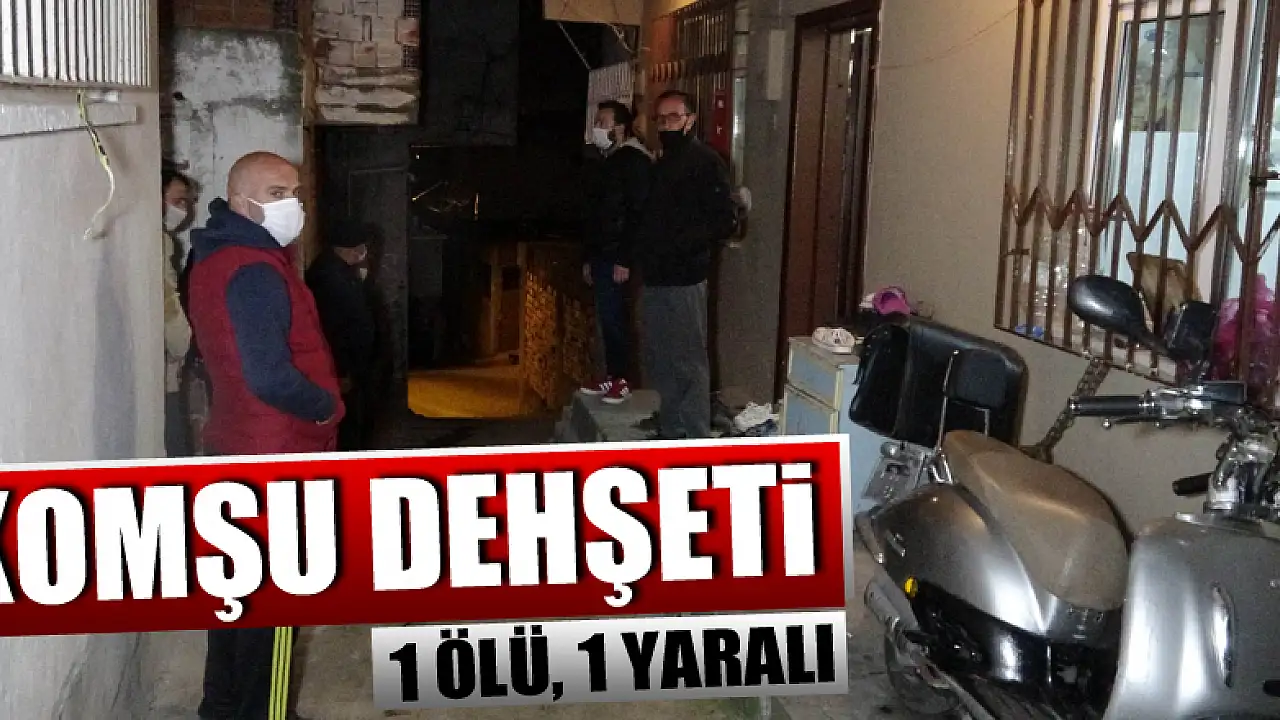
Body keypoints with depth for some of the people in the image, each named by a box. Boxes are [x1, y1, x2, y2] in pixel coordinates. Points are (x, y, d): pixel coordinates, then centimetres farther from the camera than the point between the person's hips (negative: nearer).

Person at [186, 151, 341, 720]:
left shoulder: (214, 258, 8)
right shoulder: (256, 272, -23)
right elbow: (272, 377, -31)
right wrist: (328, 407, -14)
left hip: (235, 446, 10)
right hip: (276, 455, -10)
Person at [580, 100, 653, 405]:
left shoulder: (634, 161, -12)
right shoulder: (609, 161, 18)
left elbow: (638, 213, -19)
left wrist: (624, 259, -23)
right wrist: (589, 257, 21)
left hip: (617, 257, -9)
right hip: (602, 254, 9)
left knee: (614, 316, -7)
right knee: (607, 316, 11)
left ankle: (621, 380, 1)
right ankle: (611, 376, 17)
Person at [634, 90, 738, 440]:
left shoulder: (705, 162, -9)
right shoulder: (662, 164, 18)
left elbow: (725, 220, -17)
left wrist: (682, 247, -22)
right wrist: (643, 248, 12)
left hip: (684, 279, -9)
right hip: (655, 278, 9)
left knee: (689, 362, -5)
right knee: (658, 360, 16)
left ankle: (698, 442, 1)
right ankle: (670, 430, 28)